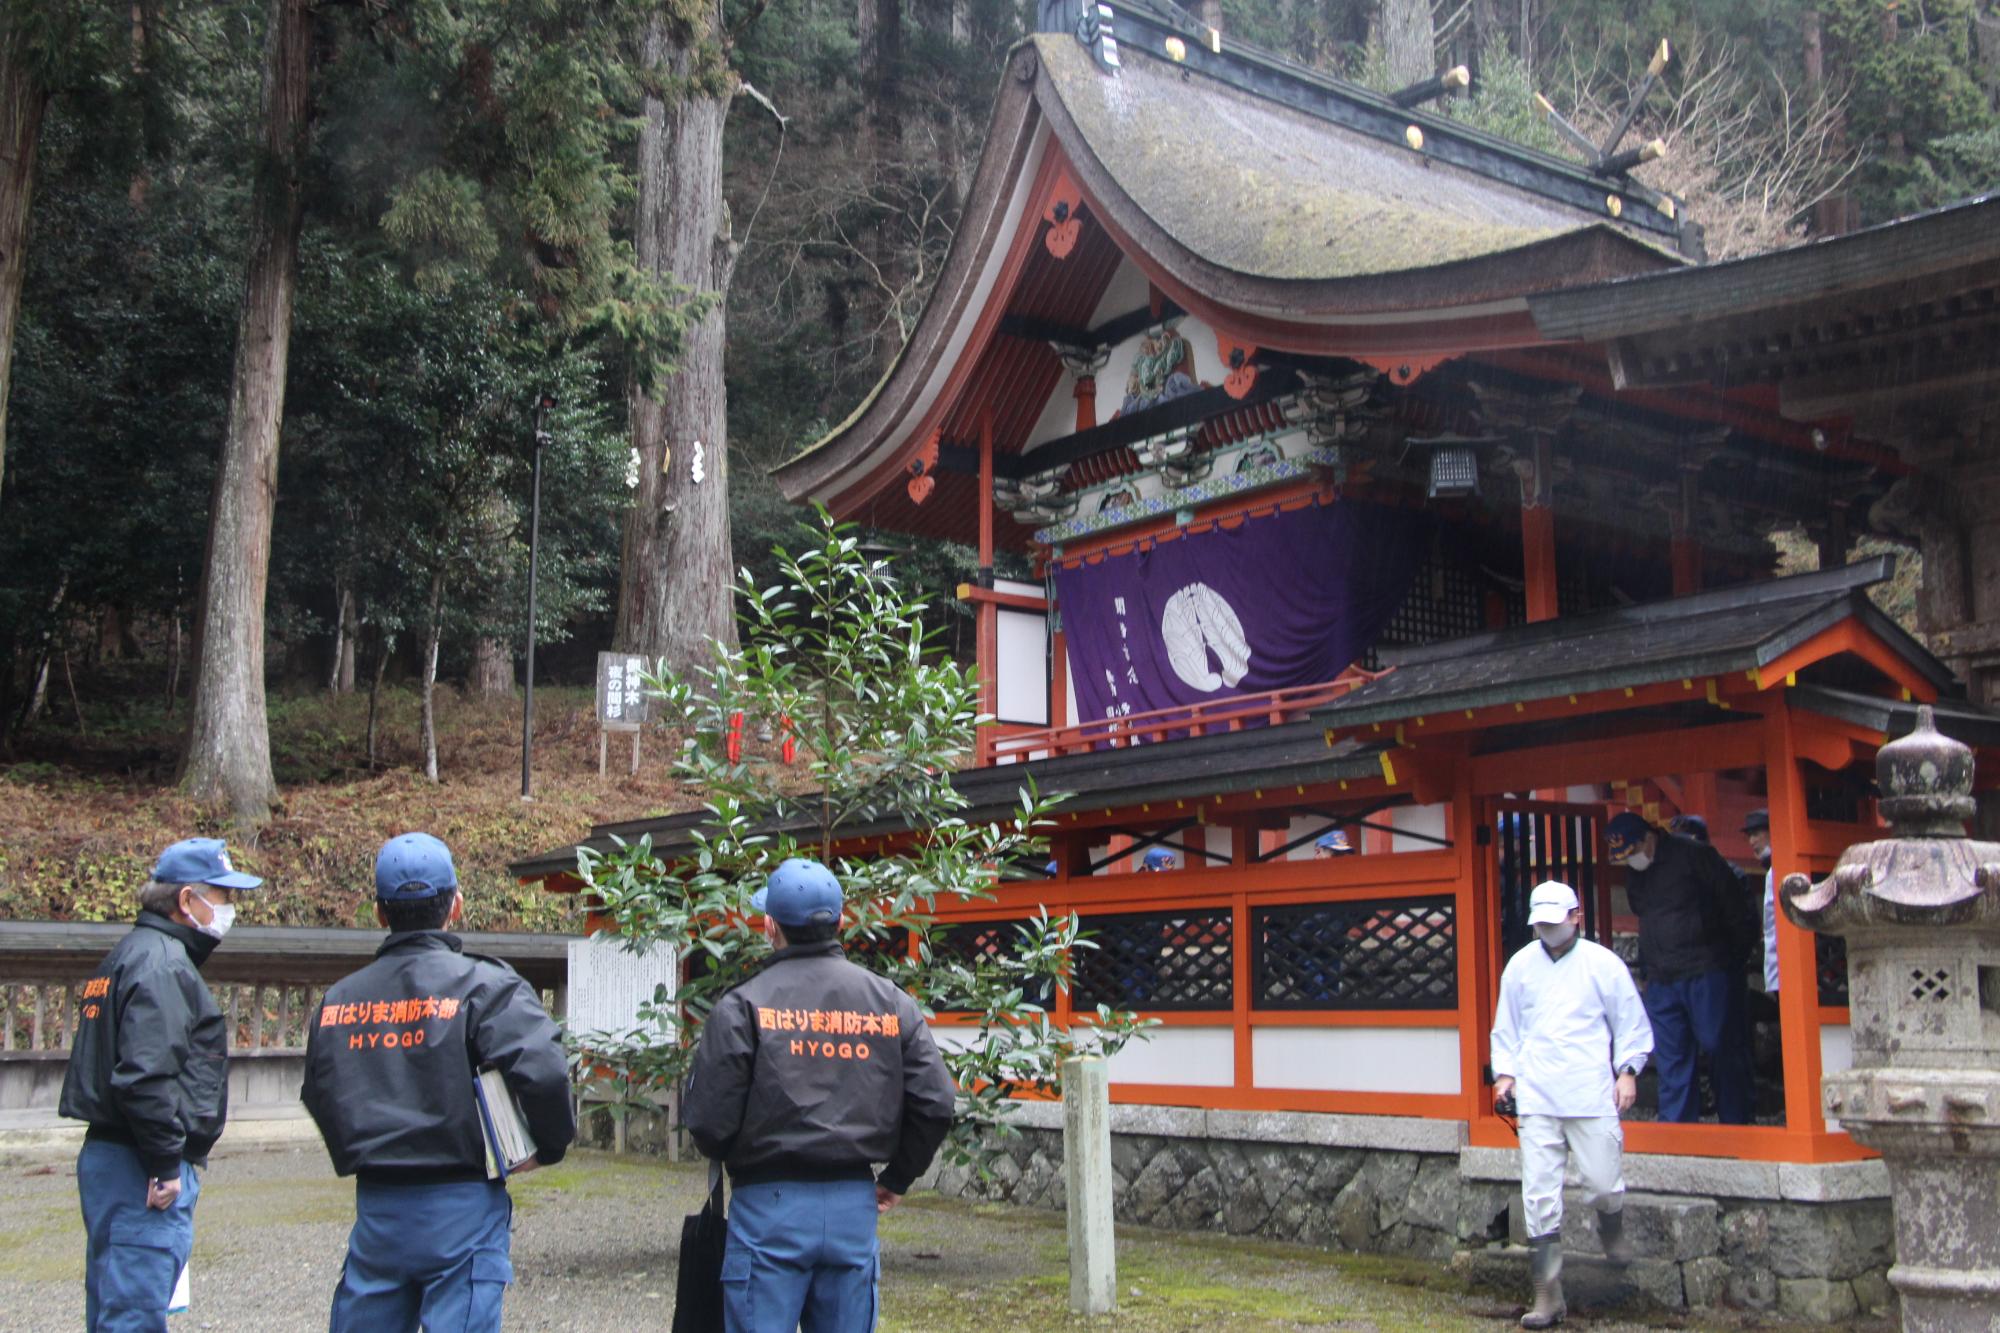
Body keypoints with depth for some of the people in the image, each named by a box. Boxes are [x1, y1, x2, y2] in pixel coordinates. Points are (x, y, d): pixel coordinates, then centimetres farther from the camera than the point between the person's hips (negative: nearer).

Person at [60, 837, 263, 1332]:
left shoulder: (130, 955, 19)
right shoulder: (164, 965, -14)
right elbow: (145, 1075, -24)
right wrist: (167, 1166, -19)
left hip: (105, 1157, 11)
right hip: (142, 1173, -11)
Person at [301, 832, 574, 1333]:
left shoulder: (337, 1000, 6)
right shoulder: (484, 986, -11)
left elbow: (318, 1097, 14)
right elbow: (543, 1072, -23)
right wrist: (550, 1146, -6)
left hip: (375, 1207, 5)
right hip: (460, 1207, -5)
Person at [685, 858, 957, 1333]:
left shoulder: (743, 1006, -9)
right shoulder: (891, 1003, 4)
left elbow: (709, 1120, -11)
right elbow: (936, 1103, 1)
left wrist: (732, 1161, 11)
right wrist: (897, 1178, 15)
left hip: (770, 1205, -4)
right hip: (856, 1205, 4)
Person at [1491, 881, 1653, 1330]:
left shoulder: (1603, 963, 3)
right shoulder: (1520, 965, 10)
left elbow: (1632, 1023, 7)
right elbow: (1506, 1026, 19)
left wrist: (1627, 1070, -3)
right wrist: (1505, 1072, 8)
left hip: (1592, 1095, -2)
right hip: (1535, 1098, 2)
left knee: (1601, 1182, 0)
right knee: (1539, 1196, -3)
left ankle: (1612, 1230, 37)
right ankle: (1548, 1294, 2)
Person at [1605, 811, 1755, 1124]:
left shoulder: (1694, 855, -6)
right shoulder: (1634, 874, 13)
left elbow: (1733, 903, -4)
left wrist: (1737, 955, -3)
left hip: (1708, 974, -6)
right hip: (1661, 981, 6)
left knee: (1723, 1049, -1)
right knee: (1671, 1058, 3)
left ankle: (1735, 1127, 7)